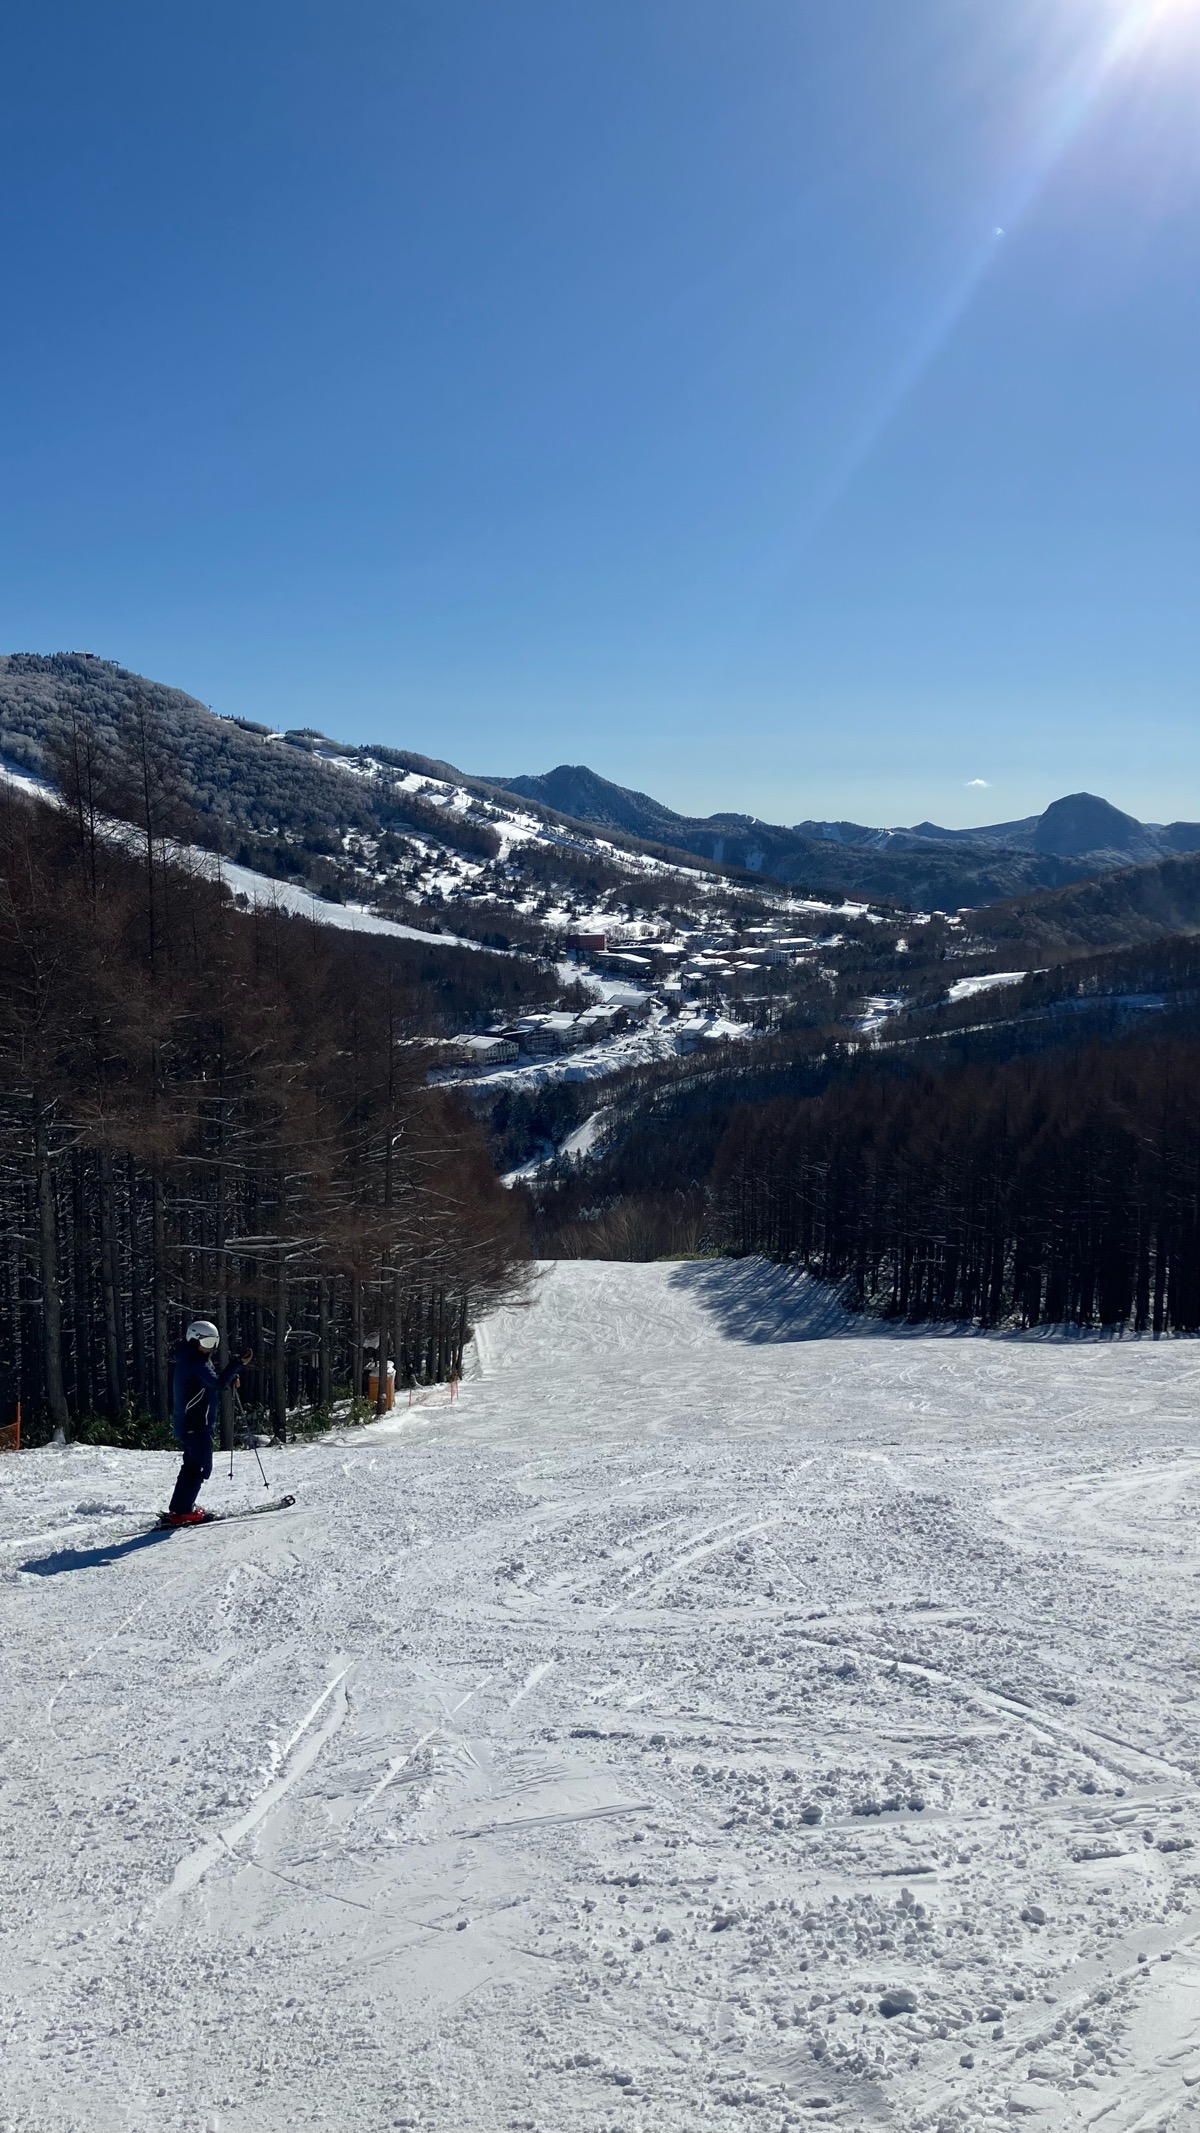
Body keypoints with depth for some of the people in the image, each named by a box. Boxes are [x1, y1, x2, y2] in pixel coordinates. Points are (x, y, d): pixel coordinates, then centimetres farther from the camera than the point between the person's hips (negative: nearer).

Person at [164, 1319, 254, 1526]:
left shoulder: (190, 1360, 14)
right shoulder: (196, 1362, -19)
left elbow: (209, 1383, 21)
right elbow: (217, 1384, -31)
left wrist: (229, 1379, 4)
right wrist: (239, 1363, -36)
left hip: (186, 1422, 11)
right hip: (196, 1424, -11)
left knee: (192, 1465, 19)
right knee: (201, 1467, -7)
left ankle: (180, 1507, 24)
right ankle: (181, 1512, -6)